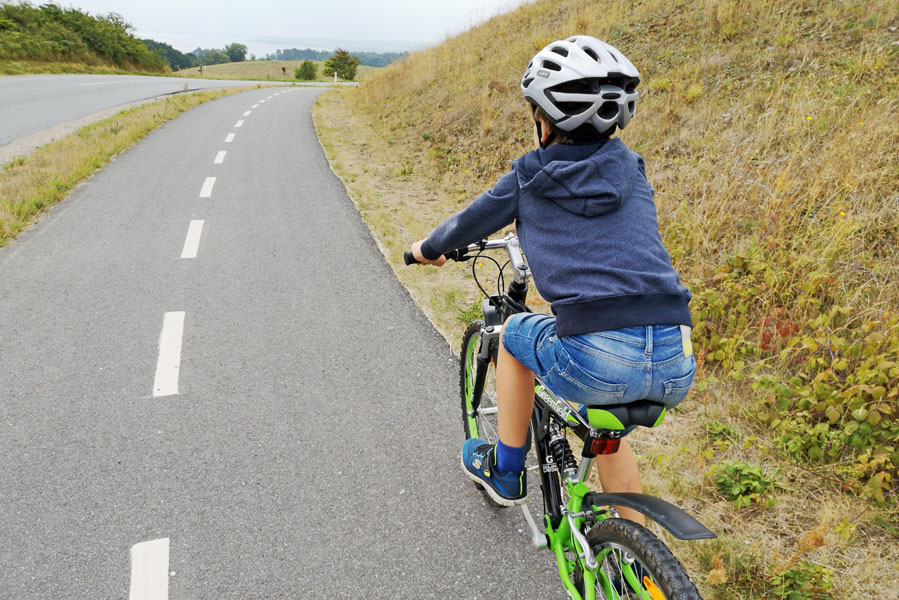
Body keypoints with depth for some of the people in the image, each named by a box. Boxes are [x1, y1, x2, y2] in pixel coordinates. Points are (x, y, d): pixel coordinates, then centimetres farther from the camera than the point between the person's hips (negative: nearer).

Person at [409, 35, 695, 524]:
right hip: (677, 367, 5)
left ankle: (505, 472, 36)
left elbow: (468, 225, 22)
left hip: (596, 361, -5)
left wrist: (428, 249, 44)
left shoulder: (527, 181, 6)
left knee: (513, 333, 27)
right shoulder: (630, 171, 17)